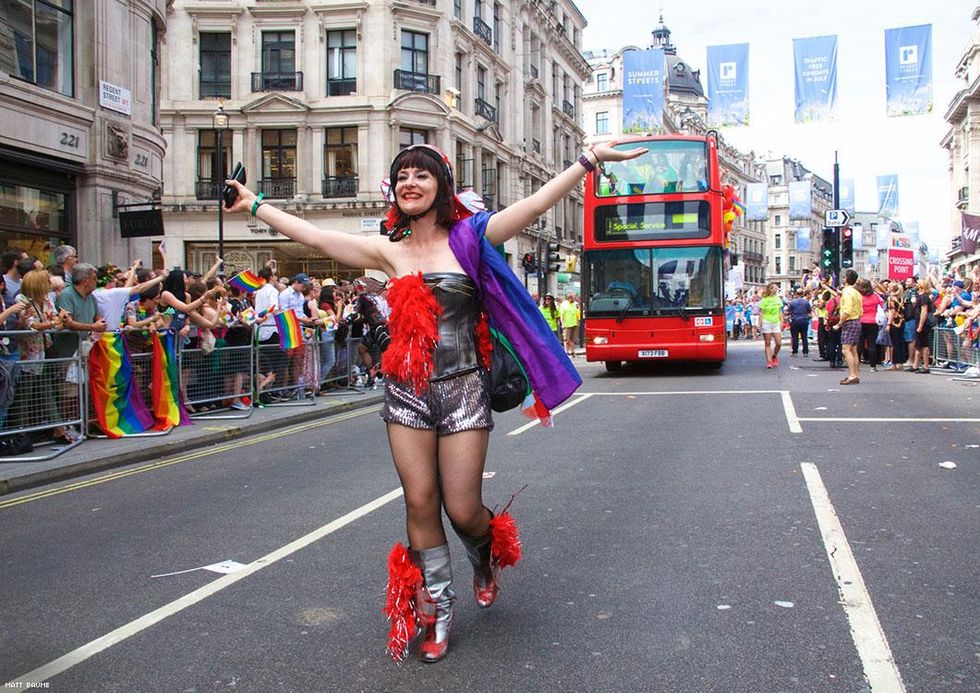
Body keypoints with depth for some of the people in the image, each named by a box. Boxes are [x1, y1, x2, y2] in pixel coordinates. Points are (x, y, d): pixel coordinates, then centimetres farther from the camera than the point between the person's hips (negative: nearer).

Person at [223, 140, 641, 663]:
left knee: (462, 508, -2)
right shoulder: (390, 252, 6)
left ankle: (487, 557, 35)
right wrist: (255, 205, 11)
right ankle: (437, 610, 21)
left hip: (463, 389, -2)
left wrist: (591, 158, -16)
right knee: (420, 504, 4)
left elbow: (537, 204, -9)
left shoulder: (469, 238, -1)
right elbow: (313, 236, 8)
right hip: (407, 393, 3)